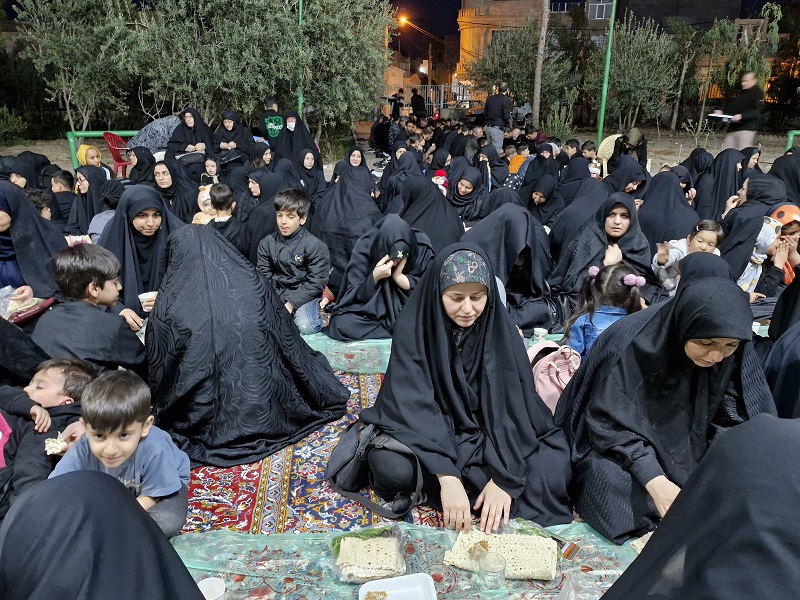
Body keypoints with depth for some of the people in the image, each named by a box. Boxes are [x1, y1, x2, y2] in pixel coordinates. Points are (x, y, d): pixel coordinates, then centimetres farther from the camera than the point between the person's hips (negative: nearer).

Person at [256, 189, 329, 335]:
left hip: (303, 295, -3)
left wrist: (291, 303, -17)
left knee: (305, 326, -27)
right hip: (276, 293, 4)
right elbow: (264, 275, 4)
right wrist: (280, 300, -12)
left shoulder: (315, 246, -9)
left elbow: (316, 283, -11)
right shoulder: (267, 243, 5)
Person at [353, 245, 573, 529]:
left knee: (553, 467, -22)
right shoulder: (413, 327, -17)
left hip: (488, 436, 4)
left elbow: (513, 405, -14)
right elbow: (414, 404, -24)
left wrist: (504, 477, -26)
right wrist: (447, 476, -35)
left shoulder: (500, 329, -11)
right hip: (426, 429, -3)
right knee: (394, 469, -35)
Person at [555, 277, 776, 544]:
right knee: (620, 489, -30)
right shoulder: (633, 344, -30)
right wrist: (656, 483, -35)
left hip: (684, 440, 5)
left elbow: (731, 416, -8)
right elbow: (611, 422, -25)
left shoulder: (734, 351, -16)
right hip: (617, 438, -5)